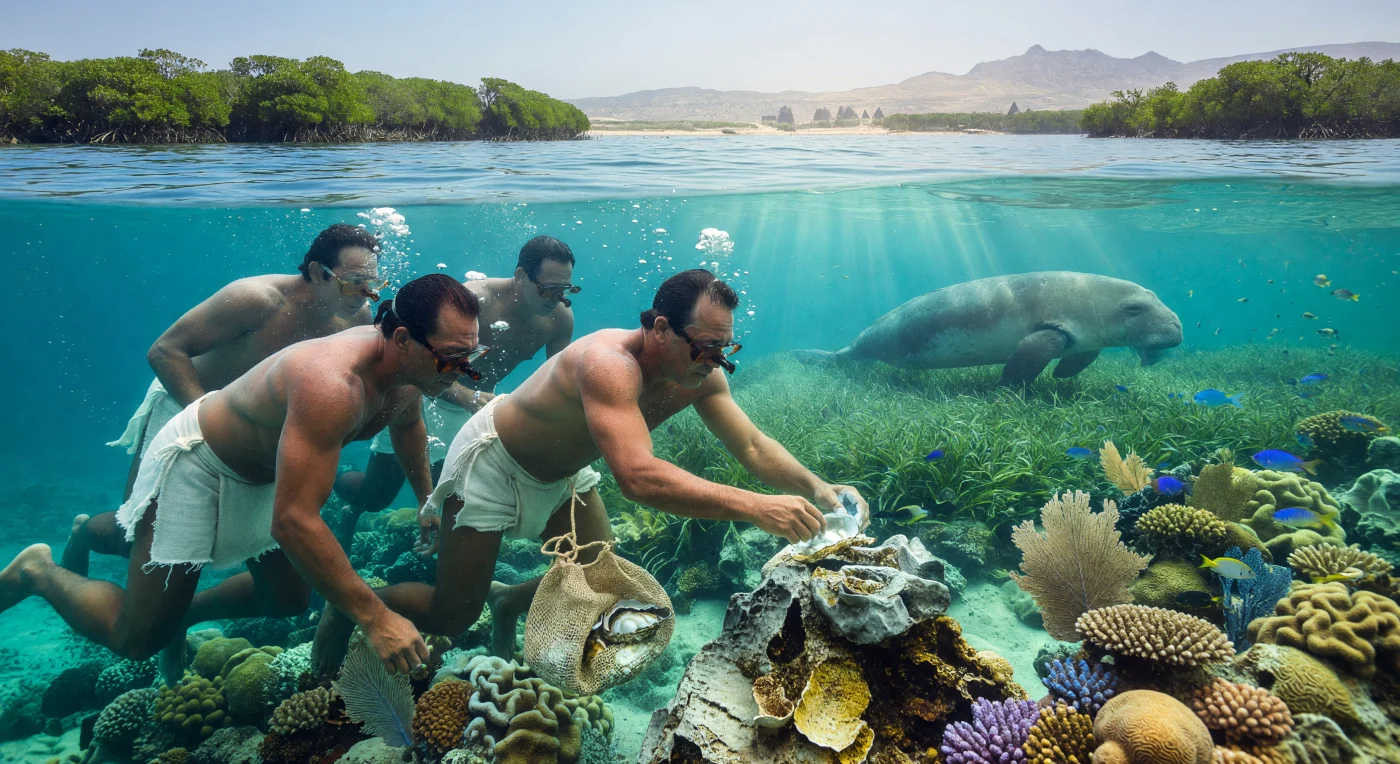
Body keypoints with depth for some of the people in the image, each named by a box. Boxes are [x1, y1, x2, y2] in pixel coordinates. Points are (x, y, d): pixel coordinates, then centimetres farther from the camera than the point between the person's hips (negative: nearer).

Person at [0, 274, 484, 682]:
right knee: (134, 639, 0)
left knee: (290, 599, 17)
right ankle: (39, 573, 25)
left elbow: (408, 424, 11)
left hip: (264, 472, 8)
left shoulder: (408, 370, -15)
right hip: (196, 462, -8)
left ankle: (180, 611, 38)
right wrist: (374, 617, -43)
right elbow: (294, 521, -45)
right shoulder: (330, 385, -42)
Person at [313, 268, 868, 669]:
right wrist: (754, 507, -55)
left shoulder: (700, 374, -17)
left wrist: (816, 488, -29)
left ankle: (507, 601, 36)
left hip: (562, 472, 7)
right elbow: (638, 477, -52)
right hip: (493, 460, -7)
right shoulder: (609, 364, -41)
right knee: (452, 615, -2)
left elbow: (753, 446, -12)